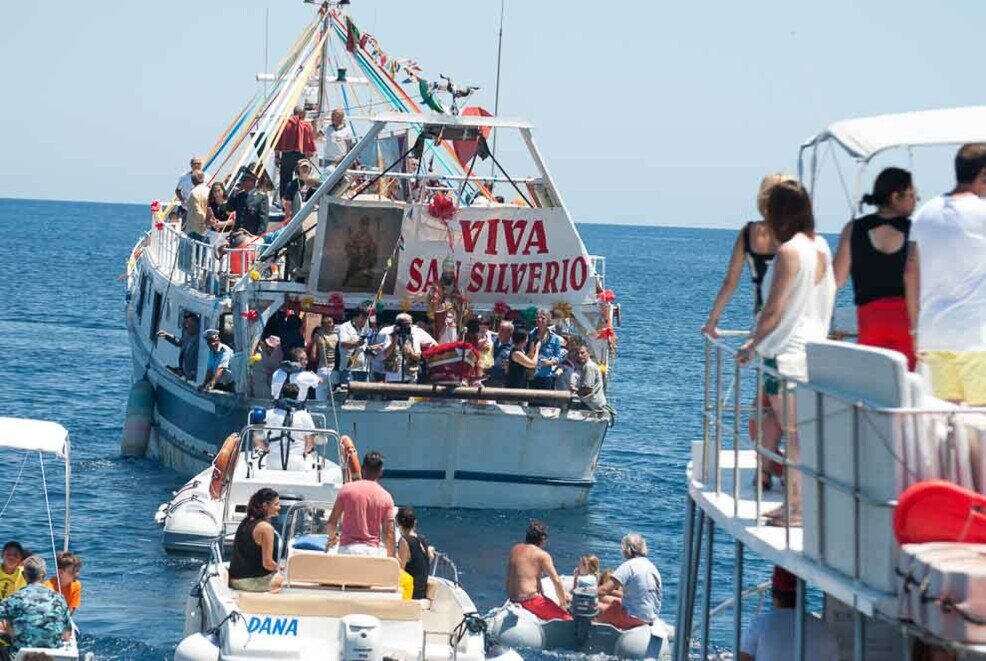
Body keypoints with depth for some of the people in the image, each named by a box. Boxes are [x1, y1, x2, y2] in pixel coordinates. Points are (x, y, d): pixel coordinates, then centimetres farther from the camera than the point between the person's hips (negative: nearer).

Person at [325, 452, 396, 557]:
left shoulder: (347, 488, 1)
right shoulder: (386, 497, 3)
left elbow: (332, 520, 4)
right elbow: (388, 533, 1)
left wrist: (332, 537, 24)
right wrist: (392, 555, 12)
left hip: (347, 548, -1)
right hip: (372, 549, 1)